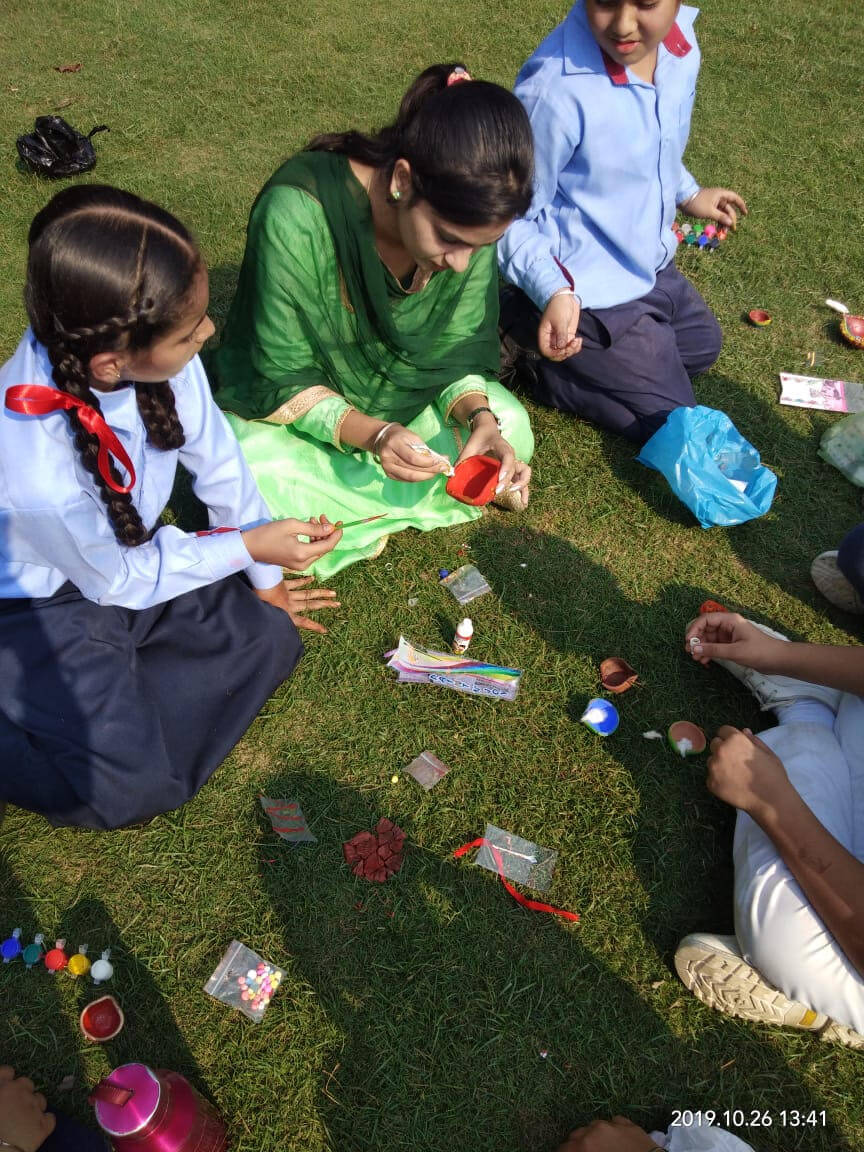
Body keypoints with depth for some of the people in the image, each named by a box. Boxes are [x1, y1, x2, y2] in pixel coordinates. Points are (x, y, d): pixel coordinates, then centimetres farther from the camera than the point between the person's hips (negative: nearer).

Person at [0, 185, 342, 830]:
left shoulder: (152, 351, -25)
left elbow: (218, 461, -7)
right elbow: (118, 580, -19)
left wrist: (265, 576, 5)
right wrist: (249, 546, -18)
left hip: (130, 555, 7)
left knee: (268, 640, -2)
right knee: (132, 789, -14)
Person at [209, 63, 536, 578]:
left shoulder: (467, 217, -18)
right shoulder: (297, 216, -32)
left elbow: (458, 351, -8)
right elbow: (286, 382, -23)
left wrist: (479, 415, -30)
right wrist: (371, 434, -40)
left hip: (408, 395, 5)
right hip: (300, 405, -4)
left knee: (510, 427, -16)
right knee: (257, 497, -32)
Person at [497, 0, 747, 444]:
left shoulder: (680, 40, -8)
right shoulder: (555, 90, -32)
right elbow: (513, 218, -23)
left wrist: (687, 192, 26)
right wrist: (554, 292, -37)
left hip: (651, 263, 8)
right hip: (584, 291, -8)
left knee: (702, 346, 29)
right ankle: (539, 365, 3)